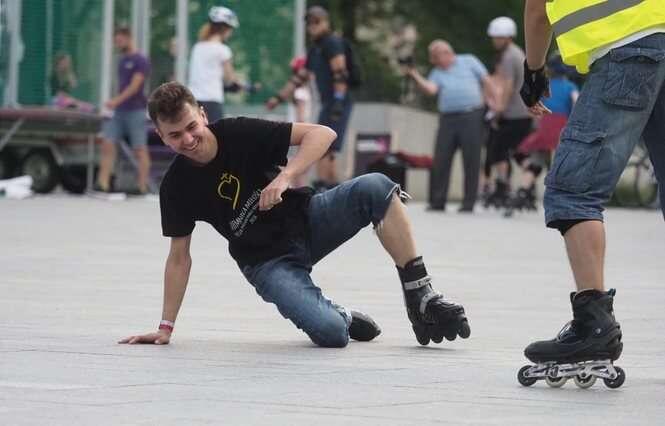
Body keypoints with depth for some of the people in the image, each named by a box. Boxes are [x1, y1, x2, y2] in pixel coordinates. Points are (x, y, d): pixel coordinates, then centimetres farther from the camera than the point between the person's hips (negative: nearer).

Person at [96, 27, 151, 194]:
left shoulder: (141, 61, -7)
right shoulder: (122, 61, 16)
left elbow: (135, 86, -16)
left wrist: (116, 100, -25)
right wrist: (115, 104, 15)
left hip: (136, 110, -7)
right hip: (119, 111, 7)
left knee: (140, 149, -3)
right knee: (107, 143, -4)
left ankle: (143, 186, 1)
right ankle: (103, 183, -7)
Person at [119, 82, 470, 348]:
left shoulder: (241, 133, -13)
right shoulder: (176, 187, -10)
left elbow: (322, 134, -15)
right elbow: (179, 257, -1)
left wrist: (285, 176, -30)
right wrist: (165, 328, -3)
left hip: (306, 220, 1)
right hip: (267, 262, -1)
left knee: (376, 188, -29)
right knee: (331, 334, -29)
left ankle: (421, 299, -19)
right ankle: (341, 318, 11)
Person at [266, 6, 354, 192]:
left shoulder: (332, 43, -6)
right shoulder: (315, 49, 22)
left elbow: (340, 73, -17)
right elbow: (301, 77, 26)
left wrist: (338, 100, -26)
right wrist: (279, 97, 23)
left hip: (338, 102, -9)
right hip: (329, 103, 9)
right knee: (328, 149, 8)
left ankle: (321, 186, -19)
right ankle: (333, 187, 10)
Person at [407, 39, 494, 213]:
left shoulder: (469, 62, 11)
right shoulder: (437, 73, 17)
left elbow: (486, 81, 8)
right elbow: (430, 89, -3)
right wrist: (415, 76, -14)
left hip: (471, 117, -3)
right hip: (448, 119, 3)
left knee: (471, 160, -3)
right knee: (441, 160, -2)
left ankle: (469, 203, 2)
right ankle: (437, 201, 4)